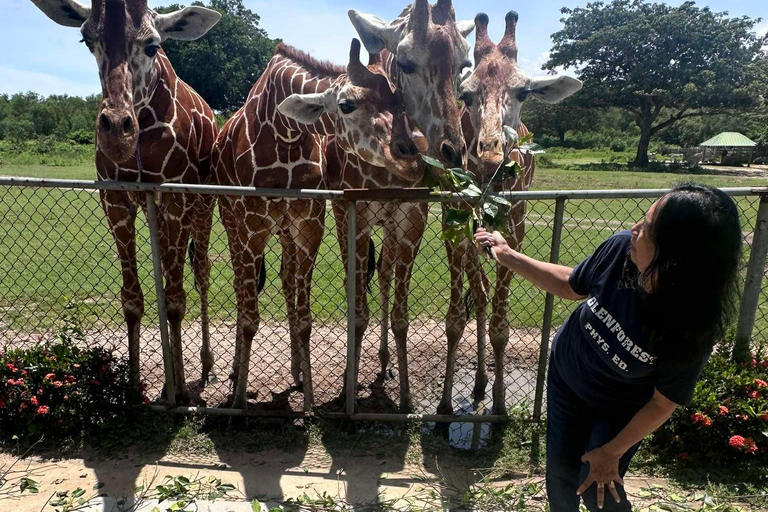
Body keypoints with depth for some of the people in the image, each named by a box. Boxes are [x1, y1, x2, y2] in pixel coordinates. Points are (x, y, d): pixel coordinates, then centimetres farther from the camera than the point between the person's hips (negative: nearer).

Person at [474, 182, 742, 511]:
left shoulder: (693, 327, -34)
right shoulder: (622, 249, -28)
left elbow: (663, 402, -19)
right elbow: (571, 286, -7)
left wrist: (612, 452, -10)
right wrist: (507, 256, -9)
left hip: (619, 410, -3)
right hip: (566, 380, 3)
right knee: (561, 471, 17)